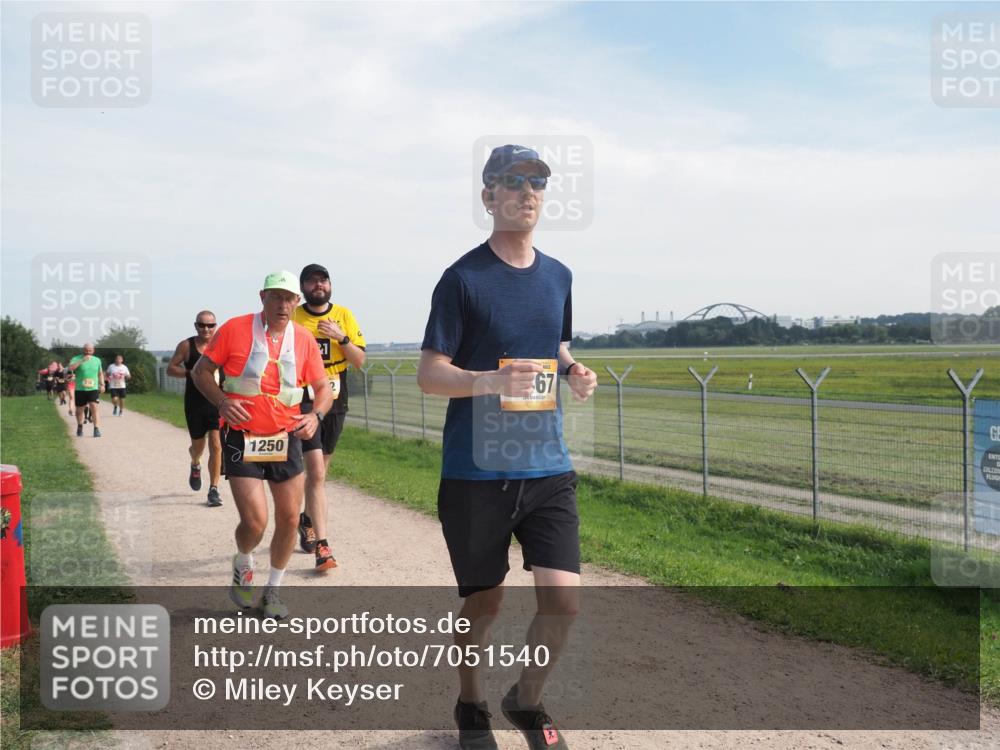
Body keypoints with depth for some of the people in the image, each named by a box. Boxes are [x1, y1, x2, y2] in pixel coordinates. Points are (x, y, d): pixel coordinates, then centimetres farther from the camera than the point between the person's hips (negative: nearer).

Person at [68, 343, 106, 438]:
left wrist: (102, 384, 13)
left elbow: (100, 373, 21)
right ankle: (80, 428, 31)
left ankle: (96, 429, -11)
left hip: (93, 389, 1)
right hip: (80, 389, -1)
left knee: (94, 407, -15)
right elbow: (71, 368, -22)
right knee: (79, 409, 10)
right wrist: (82, 360, -27)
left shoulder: (97, 360, 10)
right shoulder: (76, 359, -3)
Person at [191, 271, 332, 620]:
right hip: (241, 437, -3)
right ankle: (243, 567, 23)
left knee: (289, 518, 5)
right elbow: (200, 371, 0)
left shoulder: (304, 339, 1)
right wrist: (221, 401, -18)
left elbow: (323, 387, 8)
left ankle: (273, 590, 28)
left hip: (286, 438, 4)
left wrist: (315, 415, -12)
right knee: (255, 521, -13)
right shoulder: (234, 329, -7)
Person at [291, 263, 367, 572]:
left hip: (335, 402, 4)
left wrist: (342, 338, -15)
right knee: (316, 471, -13)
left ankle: (307, 520, 42)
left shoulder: (344, 316, 4)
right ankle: (322, 546, -13)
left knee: (319, 470, 17)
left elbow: (360, 361, 0)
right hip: (304, 401, -4)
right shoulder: (292, 318, -3)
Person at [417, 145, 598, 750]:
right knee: (484, 601, 9)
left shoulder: (559, 276, 10)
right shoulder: (464, 278, -6)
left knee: (564, 600, -2)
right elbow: (430, 373, -8)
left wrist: (574, 374, -1)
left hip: (548, 467, 4)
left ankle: (527, 701, 26)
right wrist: (492, 381, -26)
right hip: (477, 473, -4)